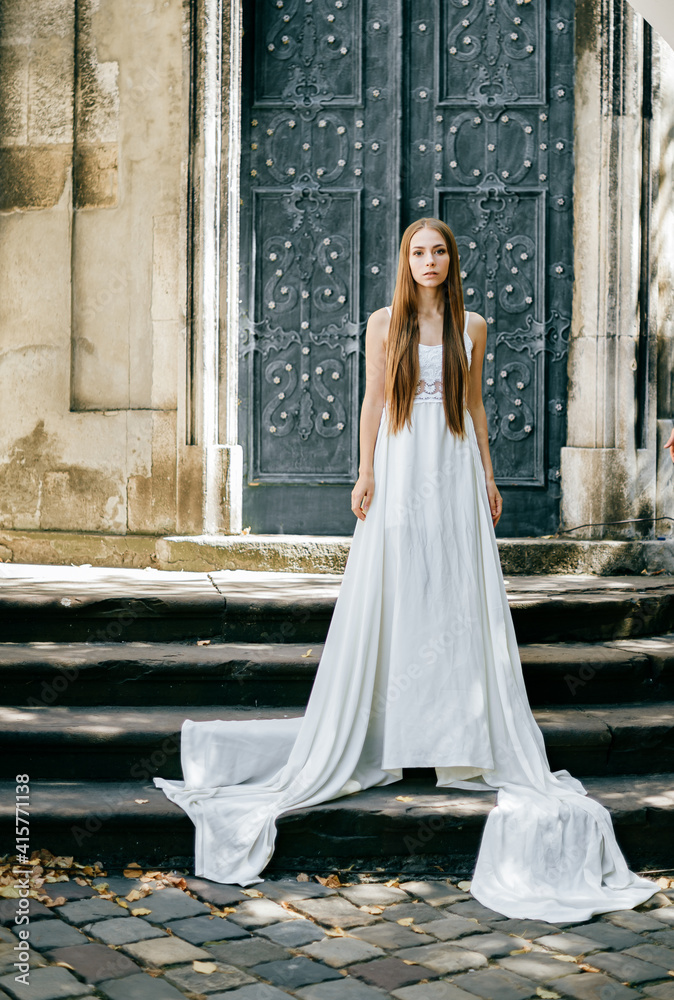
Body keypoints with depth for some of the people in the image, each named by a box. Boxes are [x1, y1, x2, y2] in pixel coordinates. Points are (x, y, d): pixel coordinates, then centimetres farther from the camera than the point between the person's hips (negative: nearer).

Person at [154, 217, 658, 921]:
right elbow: (373, 400, 3)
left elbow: (474, 405, 13)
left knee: (460, 601, 0)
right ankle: (384, 738, 10)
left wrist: (488, 477, 10)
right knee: (391, 599, 0)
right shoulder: (385, 323, 5)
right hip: (400, 473, -1)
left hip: (455, 474, 2)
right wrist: (364, 471, -5)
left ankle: (462, 742, 7)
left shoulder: (472, 327, 10)